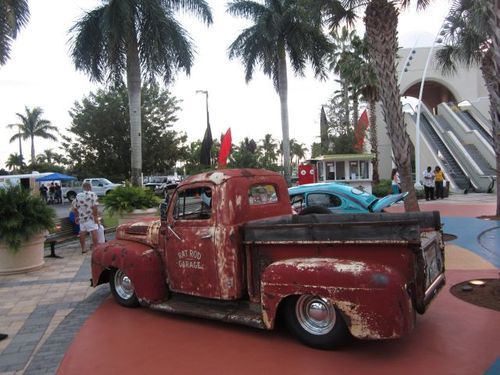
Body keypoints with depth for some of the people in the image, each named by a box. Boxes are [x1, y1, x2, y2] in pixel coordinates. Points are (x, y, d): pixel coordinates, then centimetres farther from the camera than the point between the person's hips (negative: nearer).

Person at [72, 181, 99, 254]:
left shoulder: (78, 195, 9)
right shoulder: (92, 194, -8)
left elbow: (74, 208, 11)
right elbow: (94, 207, -17)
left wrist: (76, 216, 21)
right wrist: (96, 216, -14)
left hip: (81, 217, 6)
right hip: (90, 217, -6)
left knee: (82, 233, 10)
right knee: (94, 232, -3)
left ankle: (83, 249, 16)